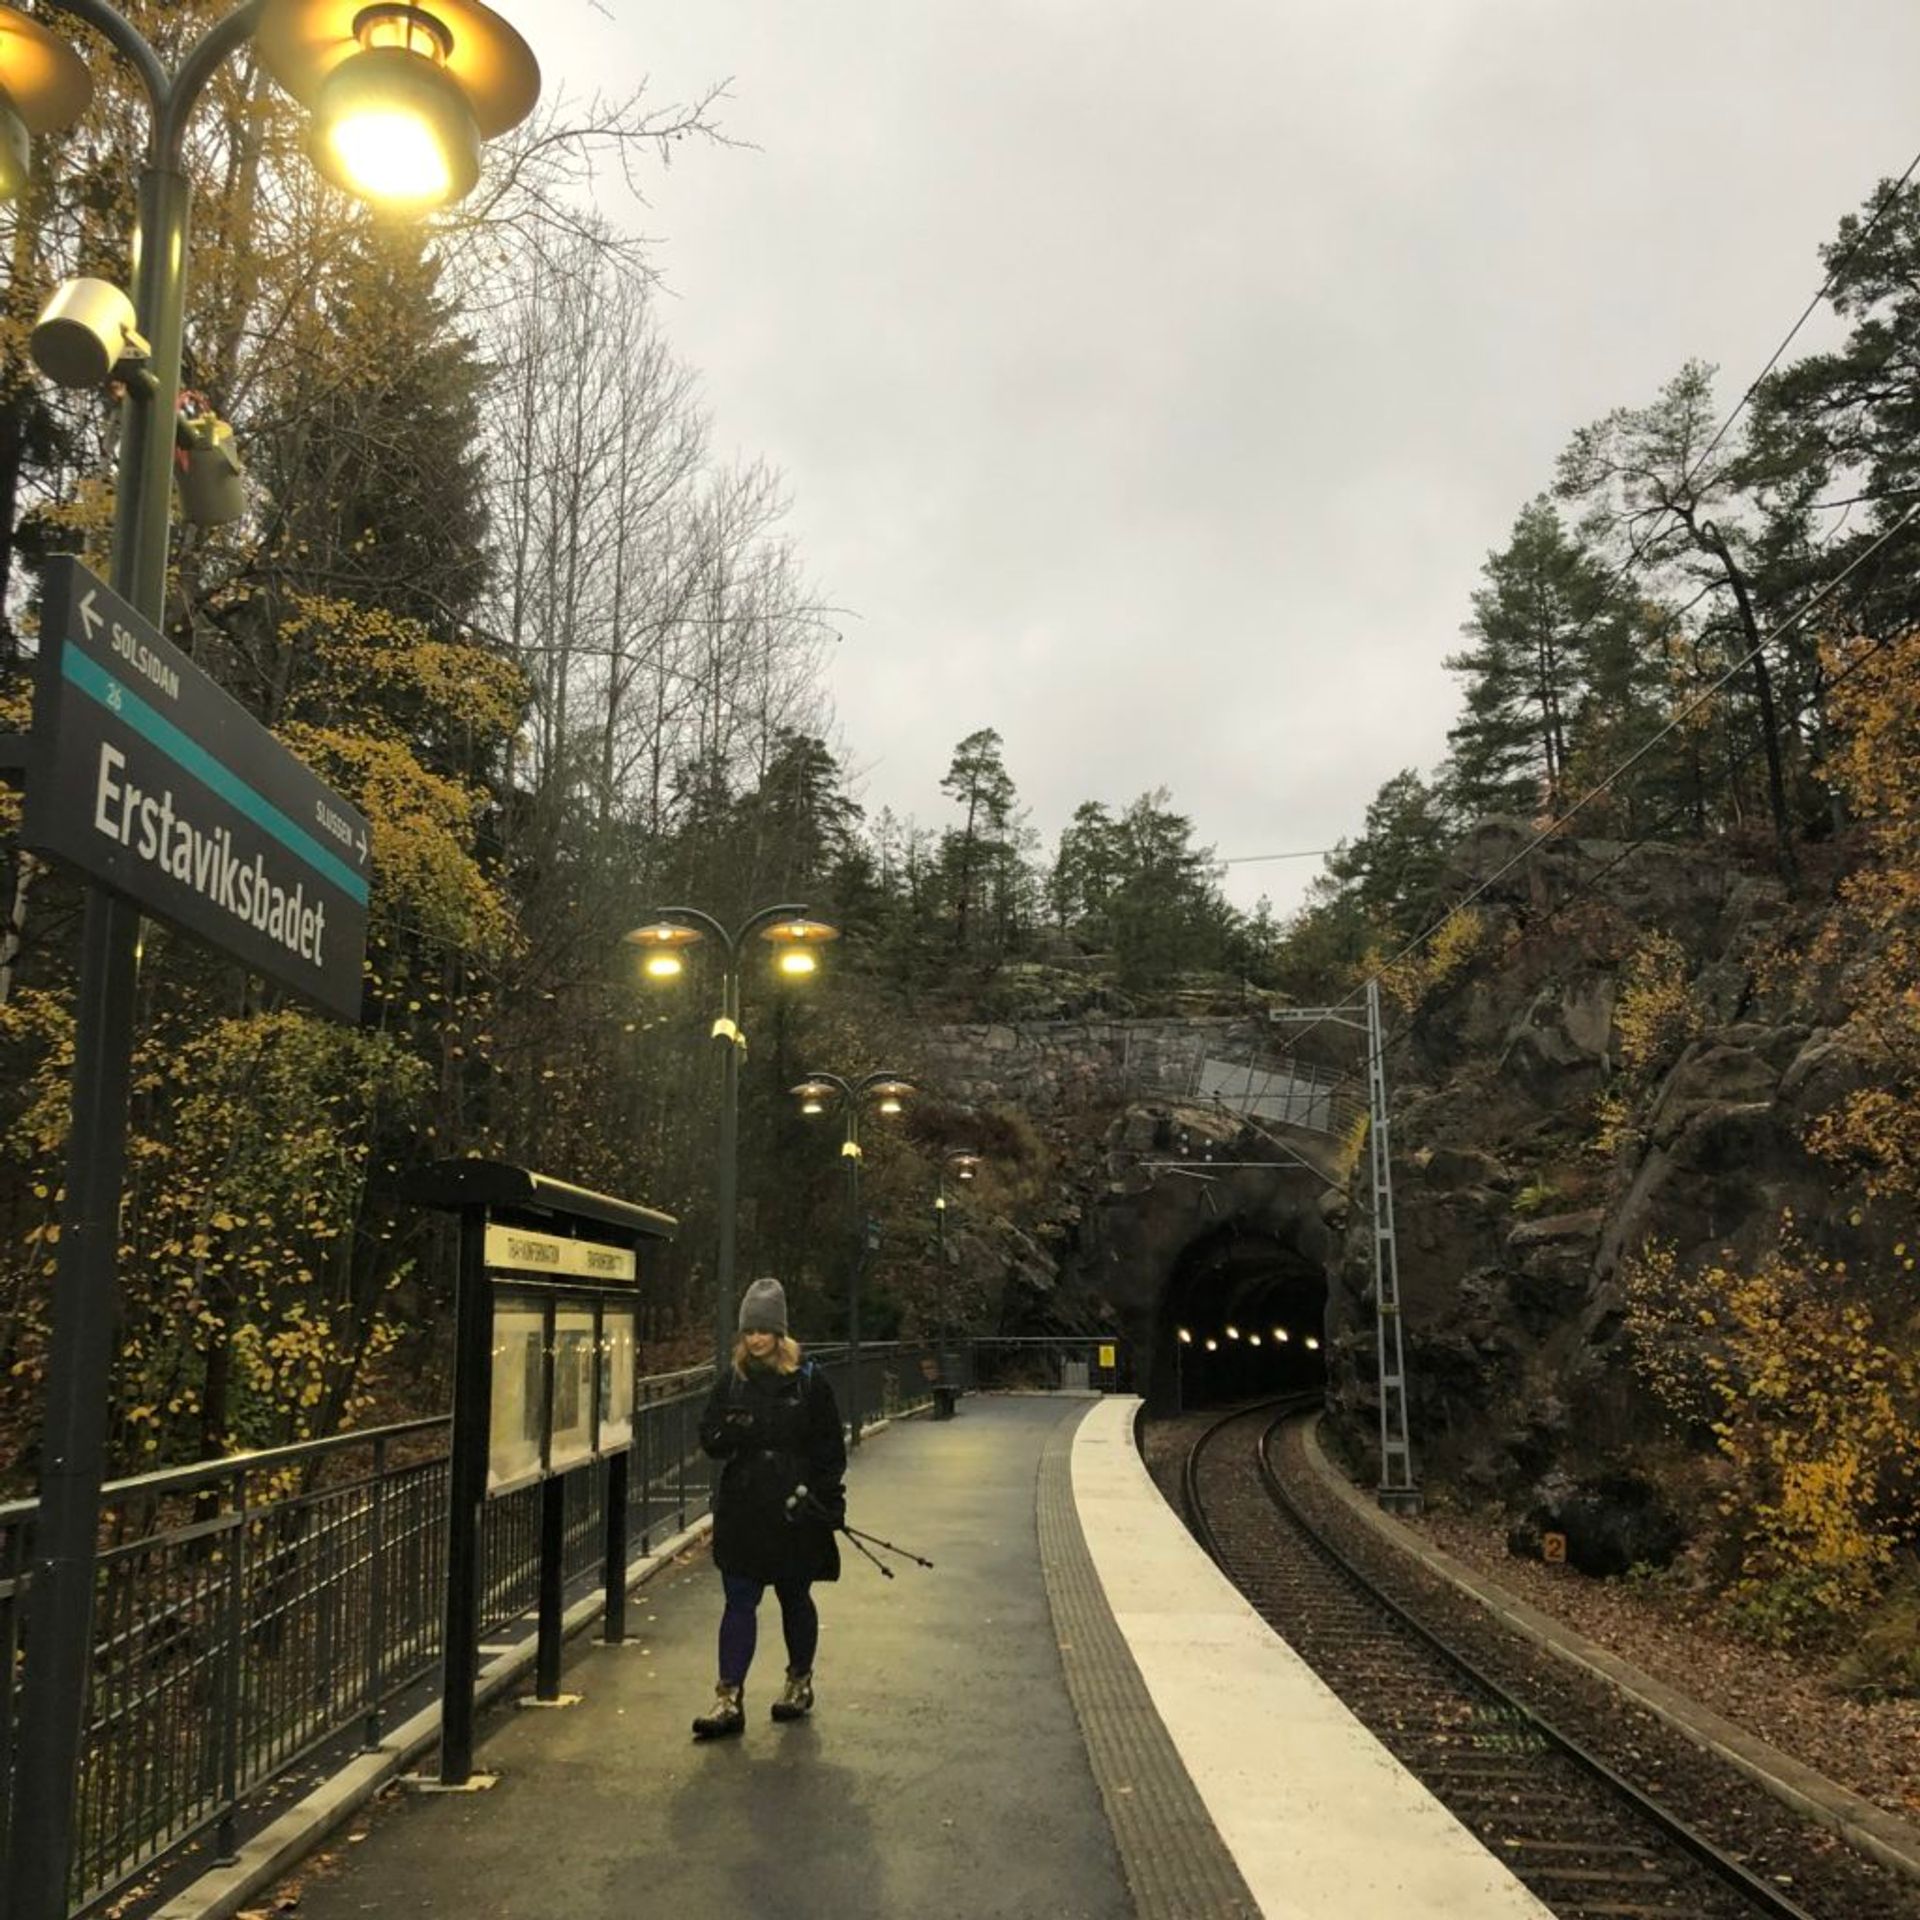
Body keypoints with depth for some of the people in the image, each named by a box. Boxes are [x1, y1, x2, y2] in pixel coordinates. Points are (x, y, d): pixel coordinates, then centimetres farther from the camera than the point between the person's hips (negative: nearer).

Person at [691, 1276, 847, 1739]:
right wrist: (729, 1434, -16)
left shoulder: (808, 1381, -5)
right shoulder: (731, 1381, 4)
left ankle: (800, 1683, 31)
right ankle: (729, 1698, 2)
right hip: (741, 1510, 2)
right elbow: (708, 1438, 6)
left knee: (795, 1599, 13)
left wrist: (826, 1499, -8)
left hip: (794, 1513, -2)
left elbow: (831, 1446, -2)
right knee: (739, 1602, 0)